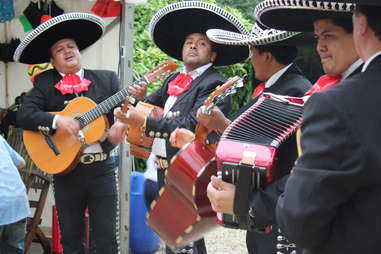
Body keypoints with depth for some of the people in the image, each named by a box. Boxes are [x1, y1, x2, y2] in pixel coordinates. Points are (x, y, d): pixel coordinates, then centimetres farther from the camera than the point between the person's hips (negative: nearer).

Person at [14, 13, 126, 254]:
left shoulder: (107, 79, 8)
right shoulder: (44, 83, 4)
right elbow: (24, 115, -7)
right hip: (66, 170, 0)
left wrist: (121, 122, -23)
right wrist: (56, 121, -22)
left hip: (102, 168, 0)